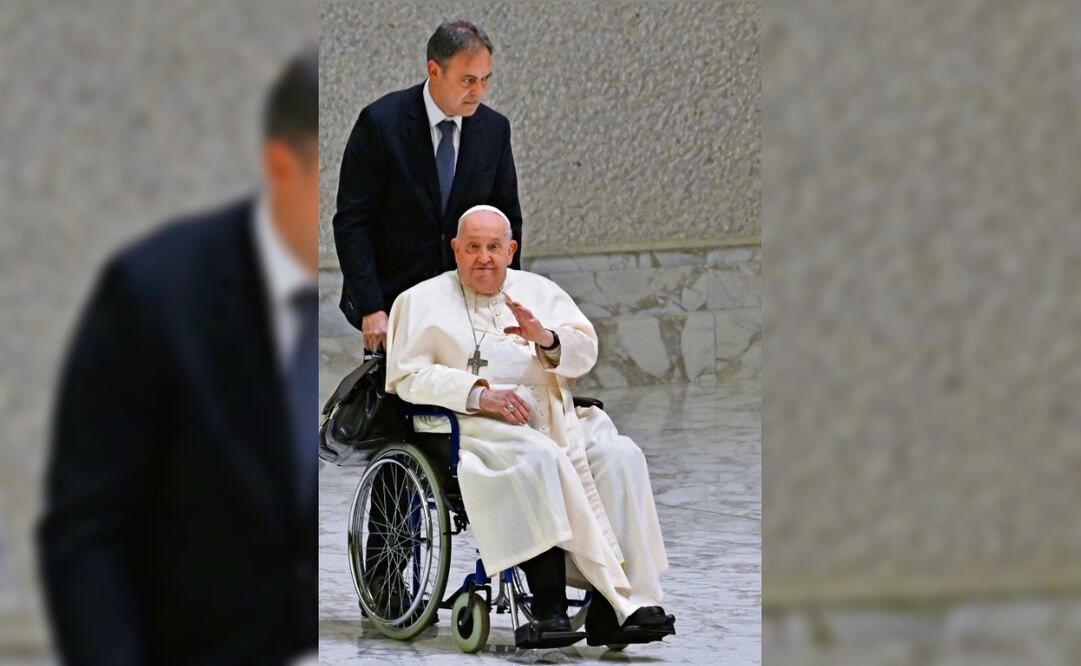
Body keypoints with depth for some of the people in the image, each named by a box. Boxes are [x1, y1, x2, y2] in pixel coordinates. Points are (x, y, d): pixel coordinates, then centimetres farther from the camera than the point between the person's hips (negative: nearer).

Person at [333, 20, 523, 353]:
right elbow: (352, 222, -11)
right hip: (391, 297, -3)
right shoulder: (380, 122, -12)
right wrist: (371, 309, -17)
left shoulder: (494, 128, 1)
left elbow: (507, 221, 11)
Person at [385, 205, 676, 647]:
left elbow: (586, 353, 12)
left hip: (555, 417, 4)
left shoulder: (539, 291, 23)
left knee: (619, 456, -25)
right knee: (540, 458, -36)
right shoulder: (423, 301, 13)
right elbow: (407, 376, 0)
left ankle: (614, 609, -33)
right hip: (475, 427, -4)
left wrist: (547, 339, -12)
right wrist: (479, 393, -13)